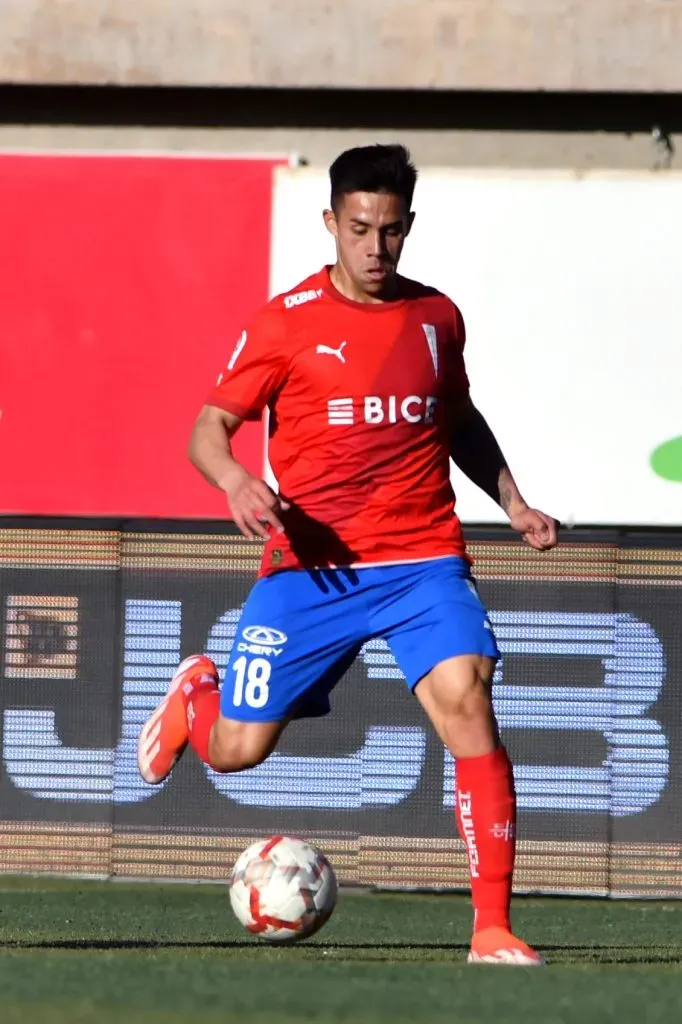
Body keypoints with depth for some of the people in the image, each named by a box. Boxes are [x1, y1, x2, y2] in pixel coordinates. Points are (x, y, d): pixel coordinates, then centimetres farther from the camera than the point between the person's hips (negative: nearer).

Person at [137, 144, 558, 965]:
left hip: (422, 563, 2)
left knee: (467, 705, -21)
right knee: (236, 749, 0)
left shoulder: (436, 317, 8)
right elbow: (208, 431, -3)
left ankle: (493, 929, -19)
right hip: (309, 567, -2)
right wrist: (236, 483, -24)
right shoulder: (287, 322, -3)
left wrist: (512, 503, 15)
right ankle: (195, 696, 41)